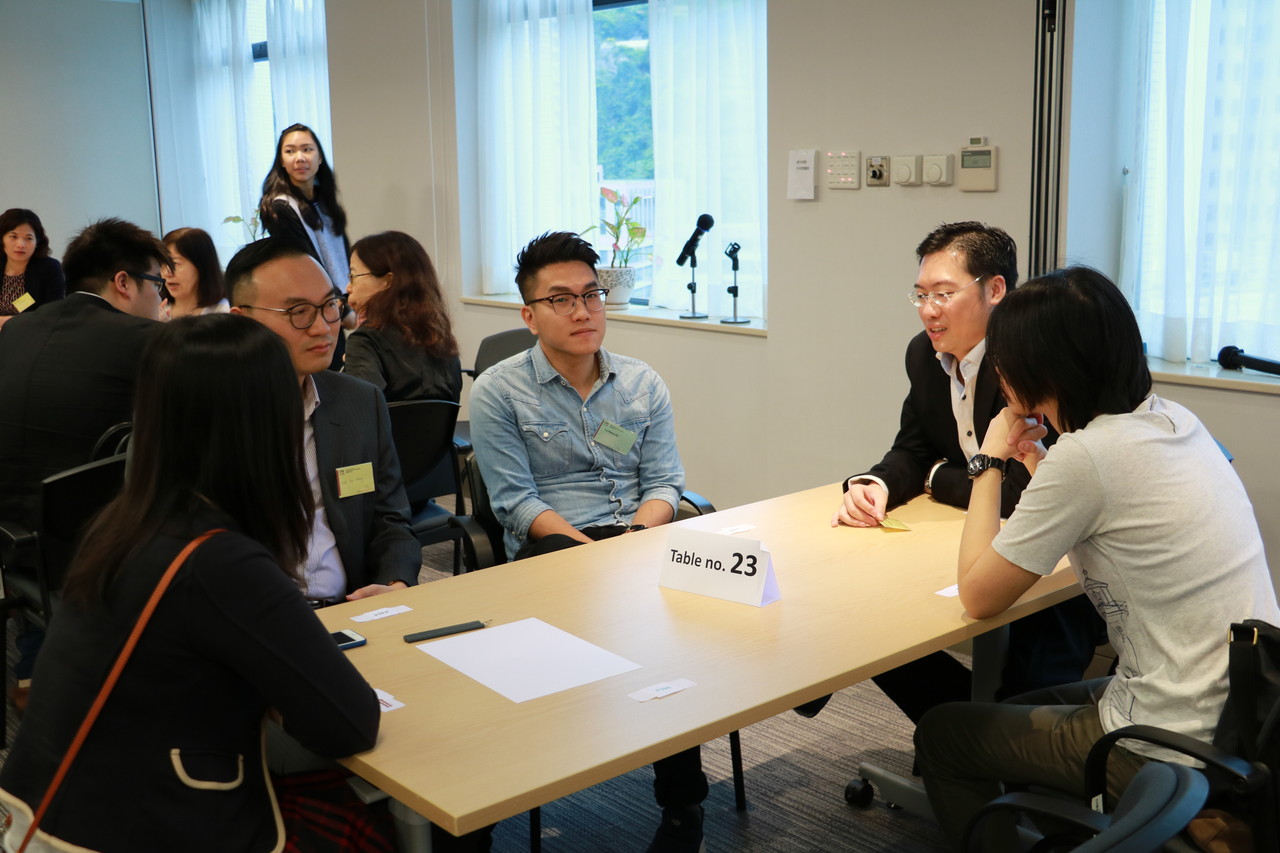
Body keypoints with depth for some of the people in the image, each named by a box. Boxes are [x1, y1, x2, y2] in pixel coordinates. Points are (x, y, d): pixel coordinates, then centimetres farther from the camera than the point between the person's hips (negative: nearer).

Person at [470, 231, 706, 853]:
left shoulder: (643, 385, 16)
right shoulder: (498, 392, 4)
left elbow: (664, 484, 11)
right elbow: (517, 503, -4)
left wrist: (636, 535, -11)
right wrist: (595, 550, -18)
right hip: (552, 546, -3)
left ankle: (681, 800, -18)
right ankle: (682, 794, -20)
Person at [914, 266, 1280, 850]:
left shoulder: (1085, 456, -23)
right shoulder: (1175, 422, 3)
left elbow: (977, 596, -14)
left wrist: (991, 462, -6)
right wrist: (1035, 460, 9)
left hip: (1174, 751, -9)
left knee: (941, 733, 11)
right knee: (1022, 708, 30)